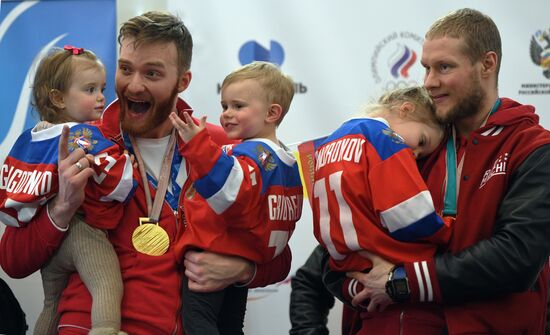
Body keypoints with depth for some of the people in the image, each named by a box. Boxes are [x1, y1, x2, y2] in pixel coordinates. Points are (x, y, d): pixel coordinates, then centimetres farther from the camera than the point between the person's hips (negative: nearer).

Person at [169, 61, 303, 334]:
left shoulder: (252, 153, -17)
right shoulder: (287, 161, 15)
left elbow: (232, 192, -36)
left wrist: (199, 145, -43)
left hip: (214, 254, -10)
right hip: (247, 262, 10)